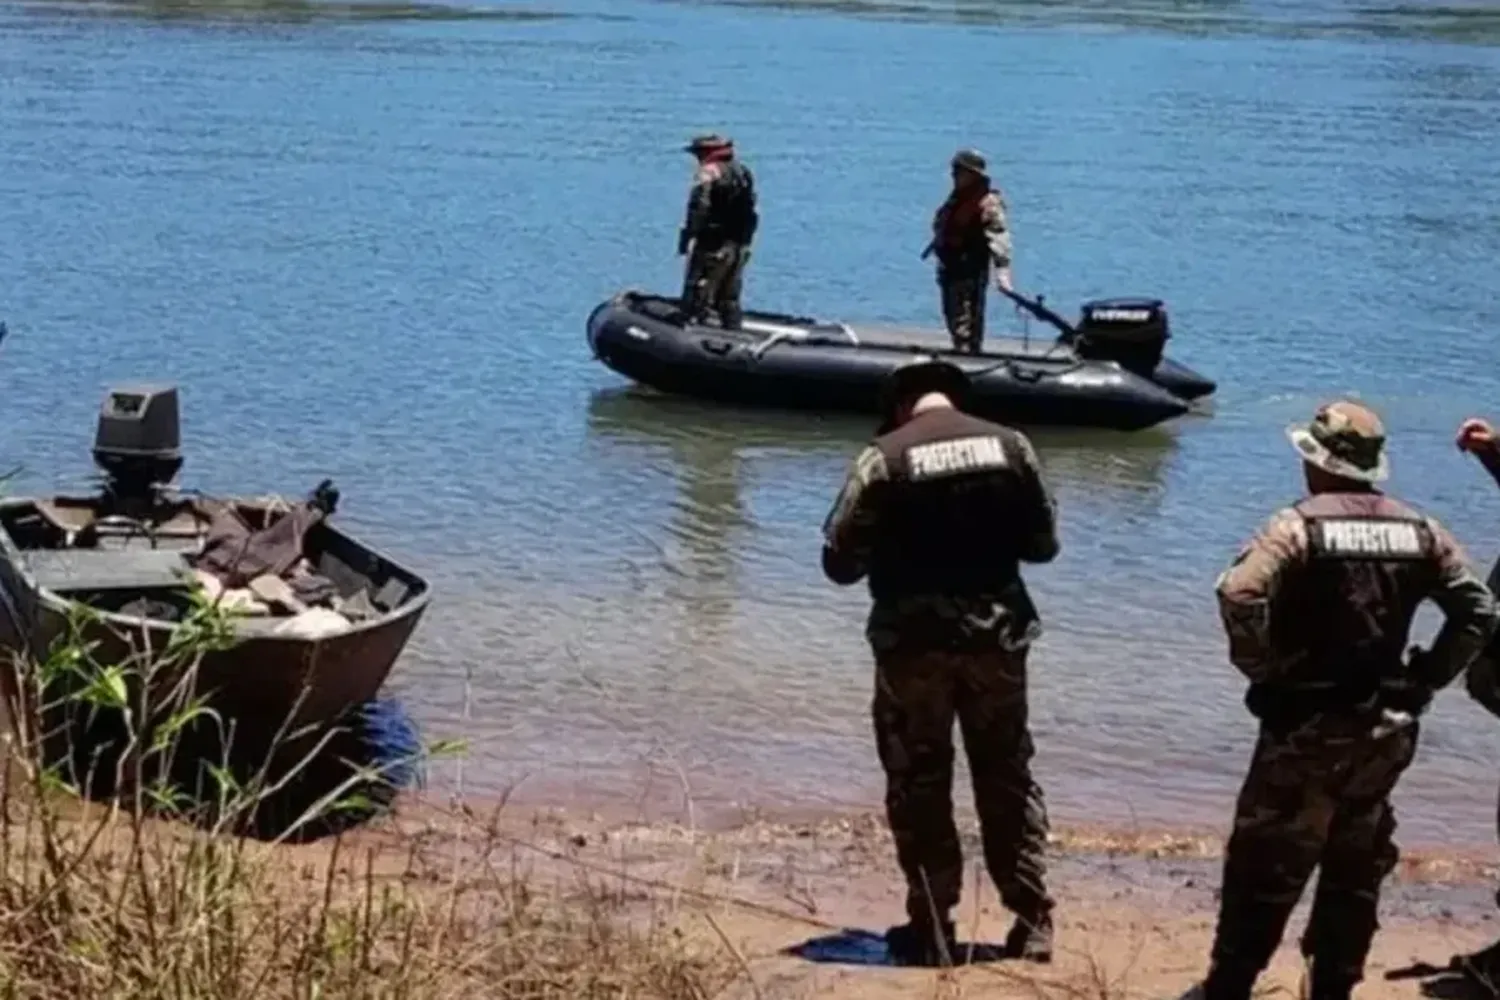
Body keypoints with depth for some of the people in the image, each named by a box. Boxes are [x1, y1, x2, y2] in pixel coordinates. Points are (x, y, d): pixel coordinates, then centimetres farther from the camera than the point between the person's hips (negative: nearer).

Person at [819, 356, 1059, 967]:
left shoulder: (883, 457, -8)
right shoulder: (1010, 446, 1)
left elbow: (840, 561, -6)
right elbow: (1043, 544, 9)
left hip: (913, 643, -3)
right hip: (998, 636, 3)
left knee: (920, 789, 8)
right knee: (1008, 782, 14)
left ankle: (931, 931, 10)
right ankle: (1033, 923, 15)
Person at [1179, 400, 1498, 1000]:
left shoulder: (1300, 526, -12)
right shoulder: (1419, 531, 5)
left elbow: (1239, 596, -27)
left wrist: (1264, 670, -13)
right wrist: (1426, 679, 8)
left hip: (1307, 726, -5)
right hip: (1385, 729, 5)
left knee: (1265, 866, 3)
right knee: (1357, 871, 15)